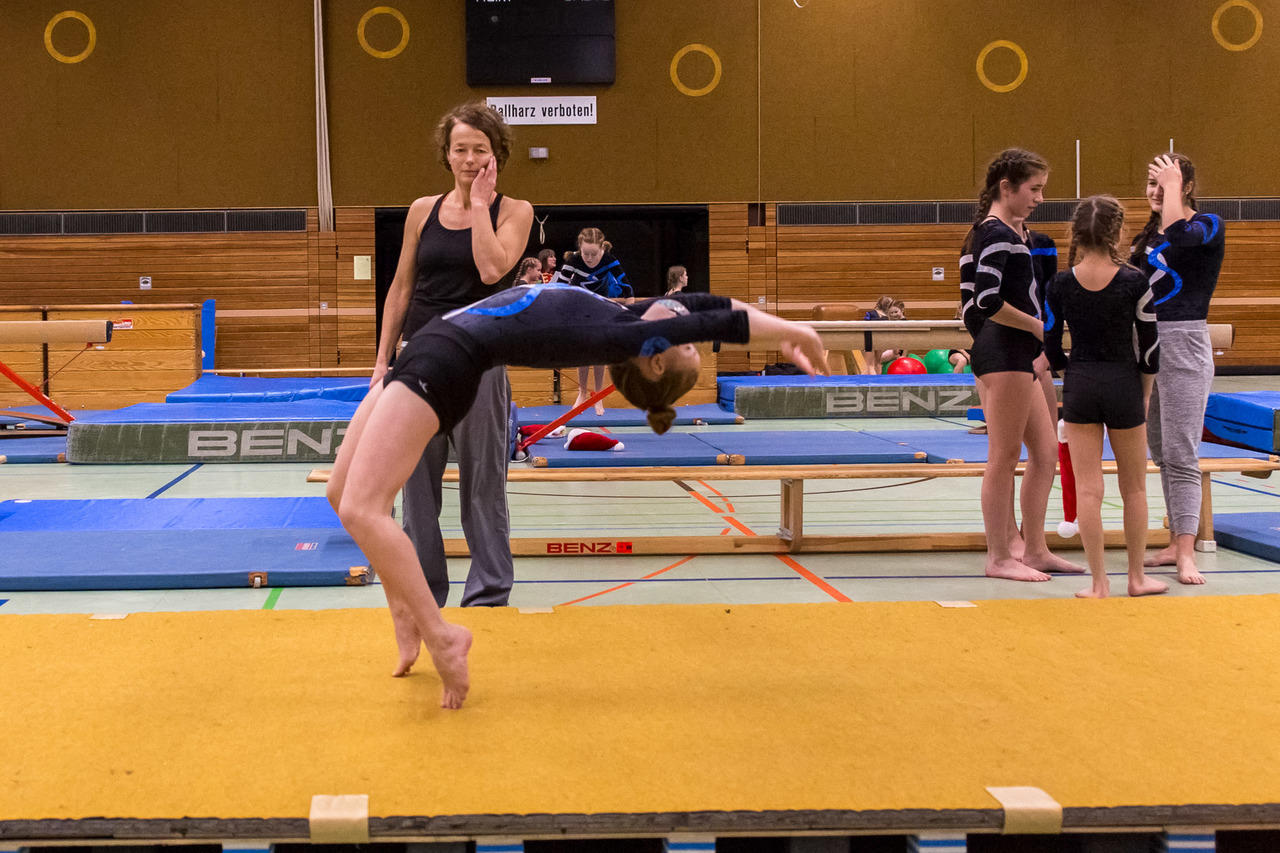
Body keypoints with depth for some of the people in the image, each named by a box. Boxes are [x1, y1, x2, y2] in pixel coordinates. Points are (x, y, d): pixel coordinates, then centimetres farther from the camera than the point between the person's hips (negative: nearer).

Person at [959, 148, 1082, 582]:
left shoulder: (1016, 232, 18)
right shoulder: (995, 233, -13)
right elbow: (988, 301, -23)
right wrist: (1039, 326, -13)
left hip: (1018, 356, 10)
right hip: (1003, 354, -10)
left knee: (1046, 452, 12)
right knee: (1004, 455, -4)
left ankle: (1034, 549, 18)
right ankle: (999, 557, 2)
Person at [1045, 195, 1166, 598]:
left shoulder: (1060, 284, -5)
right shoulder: (1134, 281, -10)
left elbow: (1052, 350, 1)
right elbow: (1150, 347, -4)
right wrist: (1144, 394, 9)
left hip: (1079, 386, 1)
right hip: (1124, 384, -1)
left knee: (1087, 489, 4)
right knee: (1134, 488, 14)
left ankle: (1099, 583, 5)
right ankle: (1137, 577, 22)